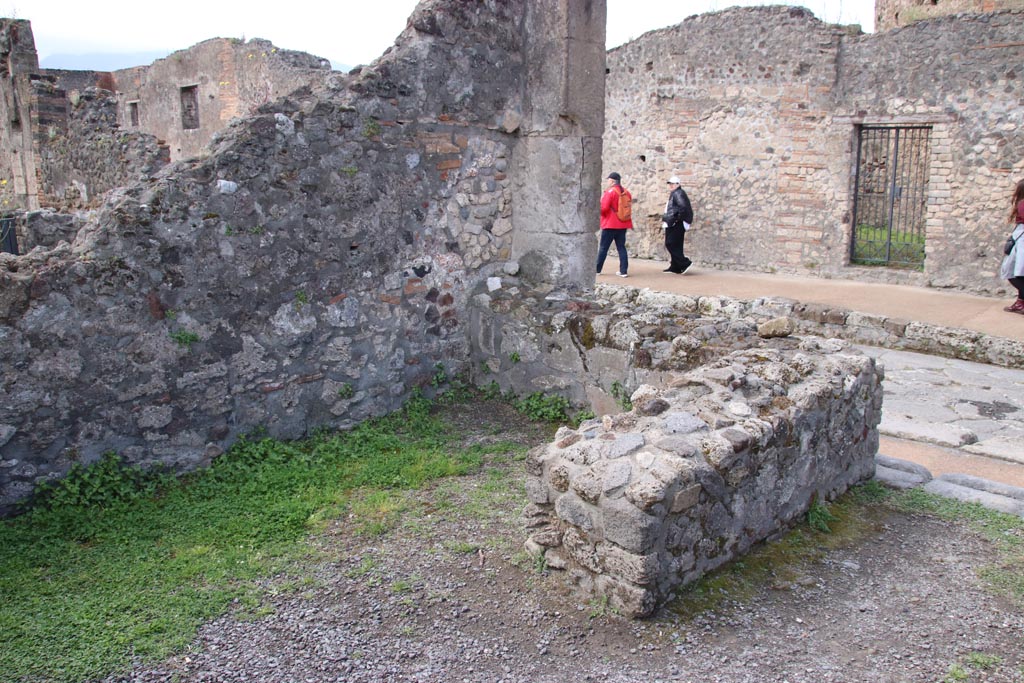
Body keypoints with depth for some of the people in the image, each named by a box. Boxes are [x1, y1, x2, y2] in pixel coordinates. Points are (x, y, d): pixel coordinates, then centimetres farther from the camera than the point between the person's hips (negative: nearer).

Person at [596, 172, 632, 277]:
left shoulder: (610, 192, -12)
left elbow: (603, 207, -17)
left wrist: (597, 209, 2)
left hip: (610, 225, -6)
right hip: (622, 224, 6)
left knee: (603, 247, 2)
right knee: (621, 247, 6)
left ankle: (597, 269, 9)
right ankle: (624, 271, 1)